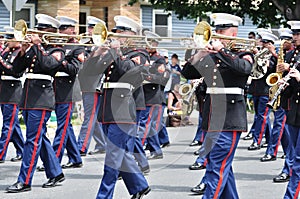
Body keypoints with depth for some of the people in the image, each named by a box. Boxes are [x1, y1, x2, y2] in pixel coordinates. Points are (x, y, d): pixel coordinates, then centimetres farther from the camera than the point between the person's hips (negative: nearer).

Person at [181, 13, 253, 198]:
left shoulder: (242, 54, -2)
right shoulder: (210, 57, 15)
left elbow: (243, 67, -25)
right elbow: (188, 73, 11)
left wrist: (221, 50, -21)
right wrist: (200, 54, -4)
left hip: (229, 120, -7)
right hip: (212, 120, 7)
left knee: (218, 169, -10)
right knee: (223, 167, 15)